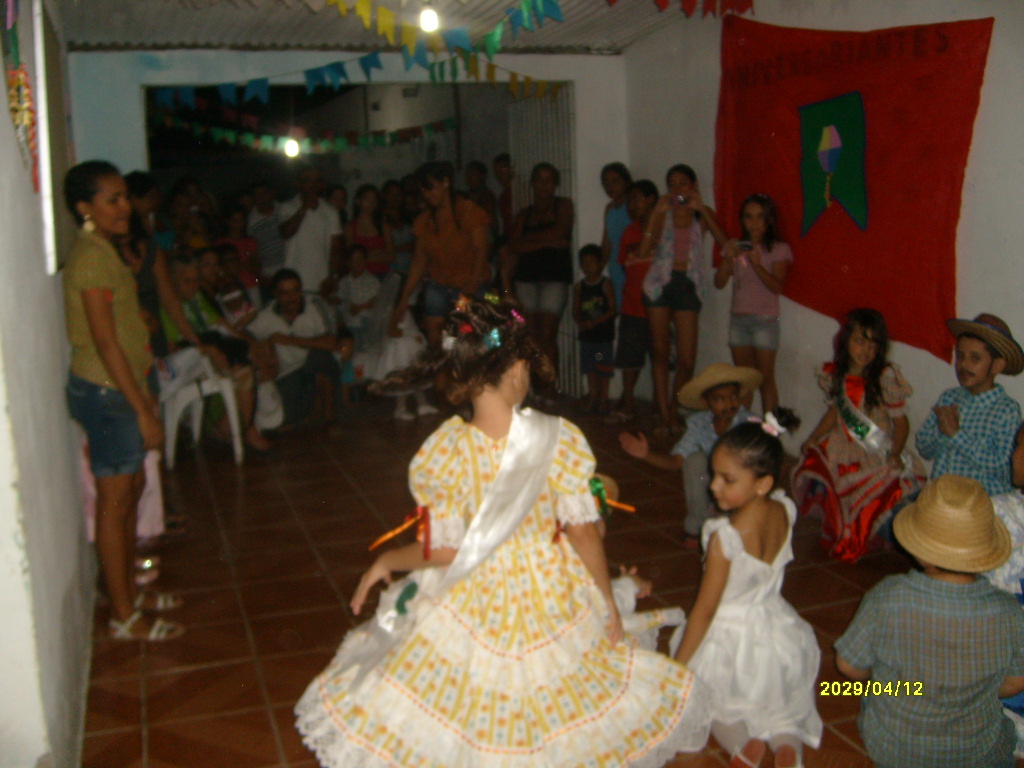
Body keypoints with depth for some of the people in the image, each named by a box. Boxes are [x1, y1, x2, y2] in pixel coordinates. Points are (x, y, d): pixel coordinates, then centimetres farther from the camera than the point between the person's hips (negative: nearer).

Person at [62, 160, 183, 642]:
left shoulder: (103, 251, 13)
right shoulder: (92, 257, -18)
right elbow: (105, 343, -21)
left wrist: (141, 393, 19)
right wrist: (143, 410, -20)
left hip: (117, 390, 10)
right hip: (104, 392, -10)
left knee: (131, 491, 18)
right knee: (114, 502, -1)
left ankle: (129, 592, 32)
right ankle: (124, 617, 10)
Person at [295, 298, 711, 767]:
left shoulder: (441, 454, -20)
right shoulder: (560, 439, -17)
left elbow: (443, 551, -14)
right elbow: (584, 531, -11)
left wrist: (386, 562, 6)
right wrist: (607, 600, 4)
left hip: (472, 601, -1)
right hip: (552, 600, 1)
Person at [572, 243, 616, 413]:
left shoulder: (606, 284, -5)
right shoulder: (579, 287, 7)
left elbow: (613, 310, -10)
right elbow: (575, 311, 9)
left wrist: (594, 322, -18)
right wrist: (581, 323, -11)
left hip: (604, 333, -4)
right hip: (586, 334, 4)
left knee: (604, 367, 0)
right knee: (589, 368, 8)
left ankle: (603, 398, 9)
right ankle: (592, 397, 18)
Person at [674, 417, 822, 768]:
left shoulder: (724, 538, -29)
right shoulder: (785, 512, -14)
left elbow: (705, 610, -20)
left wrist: (675, 668, -11)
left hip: (731, 639, -5)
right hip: (777, 631, 6)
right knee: (782, 695, 30)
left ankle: (741, 739, -8)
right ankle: (786, 737, -3)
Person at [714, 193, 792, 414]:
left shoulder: (778, 250, -2)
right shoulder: (736, 247, 10)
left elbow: (777, 286, -12)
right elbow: (719, 283, 2)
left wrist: (757, 265, -26)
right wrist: (728, 259, -14)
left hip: (765, 320, -4)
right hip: (738, 319, 4)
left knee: (765, 378, -3)